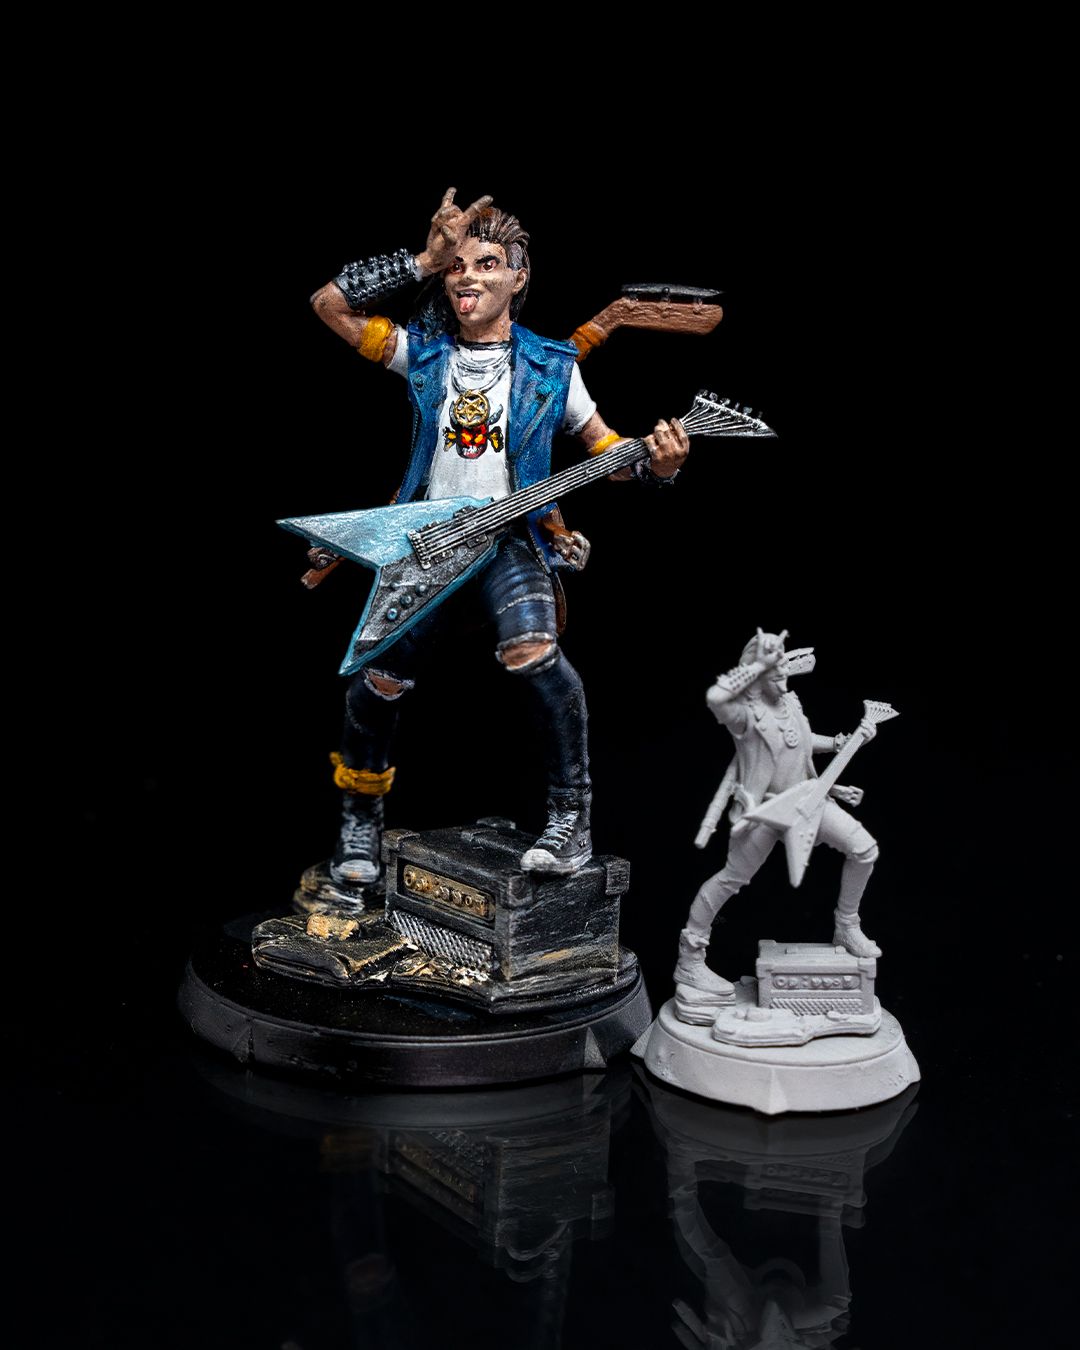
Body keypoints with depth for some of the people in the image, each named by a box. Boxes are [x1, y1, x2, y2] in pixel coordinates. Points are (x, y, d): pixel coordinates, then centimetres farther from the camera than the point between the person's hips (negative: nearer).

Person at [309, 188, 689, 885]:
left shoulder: (551, 367, 4)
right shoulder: (421, 351, 7)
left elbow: (606, 449, 8)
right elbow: (329, 303, 2)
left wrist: (656, 465, -15)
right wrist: (422, 259, -1)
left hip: (510, 538, -3)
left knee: (533, 651, -32)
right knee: (377, 681, 1)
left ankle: (573, 817, -18)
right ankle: (361, 826, 26)